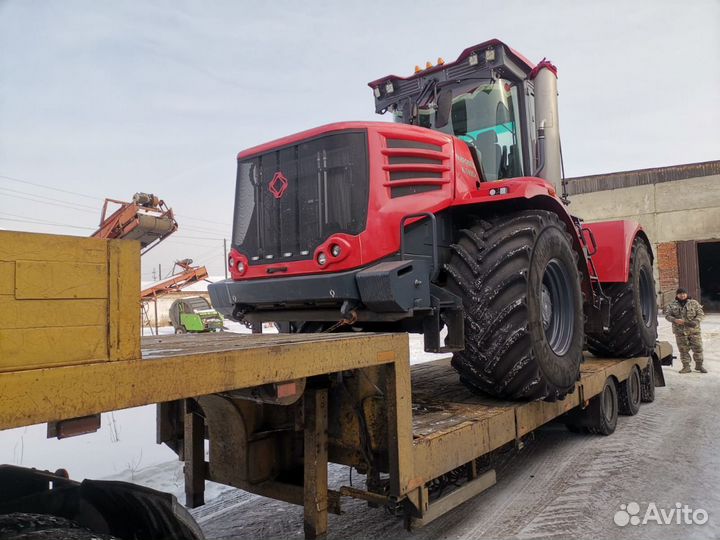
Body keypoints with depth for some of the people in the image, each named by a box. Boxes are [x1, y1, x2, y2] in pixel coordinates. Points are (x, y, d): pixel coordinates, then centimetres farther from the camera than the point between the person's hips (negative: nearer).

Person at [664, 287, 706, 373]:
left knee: (698, 348, 3)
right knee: (683, 350, 4)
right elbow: (667, 315, -1)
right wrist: (675, 320, -20)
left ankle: (699, 365, 18)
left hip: (694, 330, 0)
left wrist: (696, 321, -15)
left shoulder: (694, 303, 5)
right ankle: (686, 367, 12)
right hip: (680, 331, 0)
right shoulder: (671, 305, 4)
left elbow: (701, 314, 3)